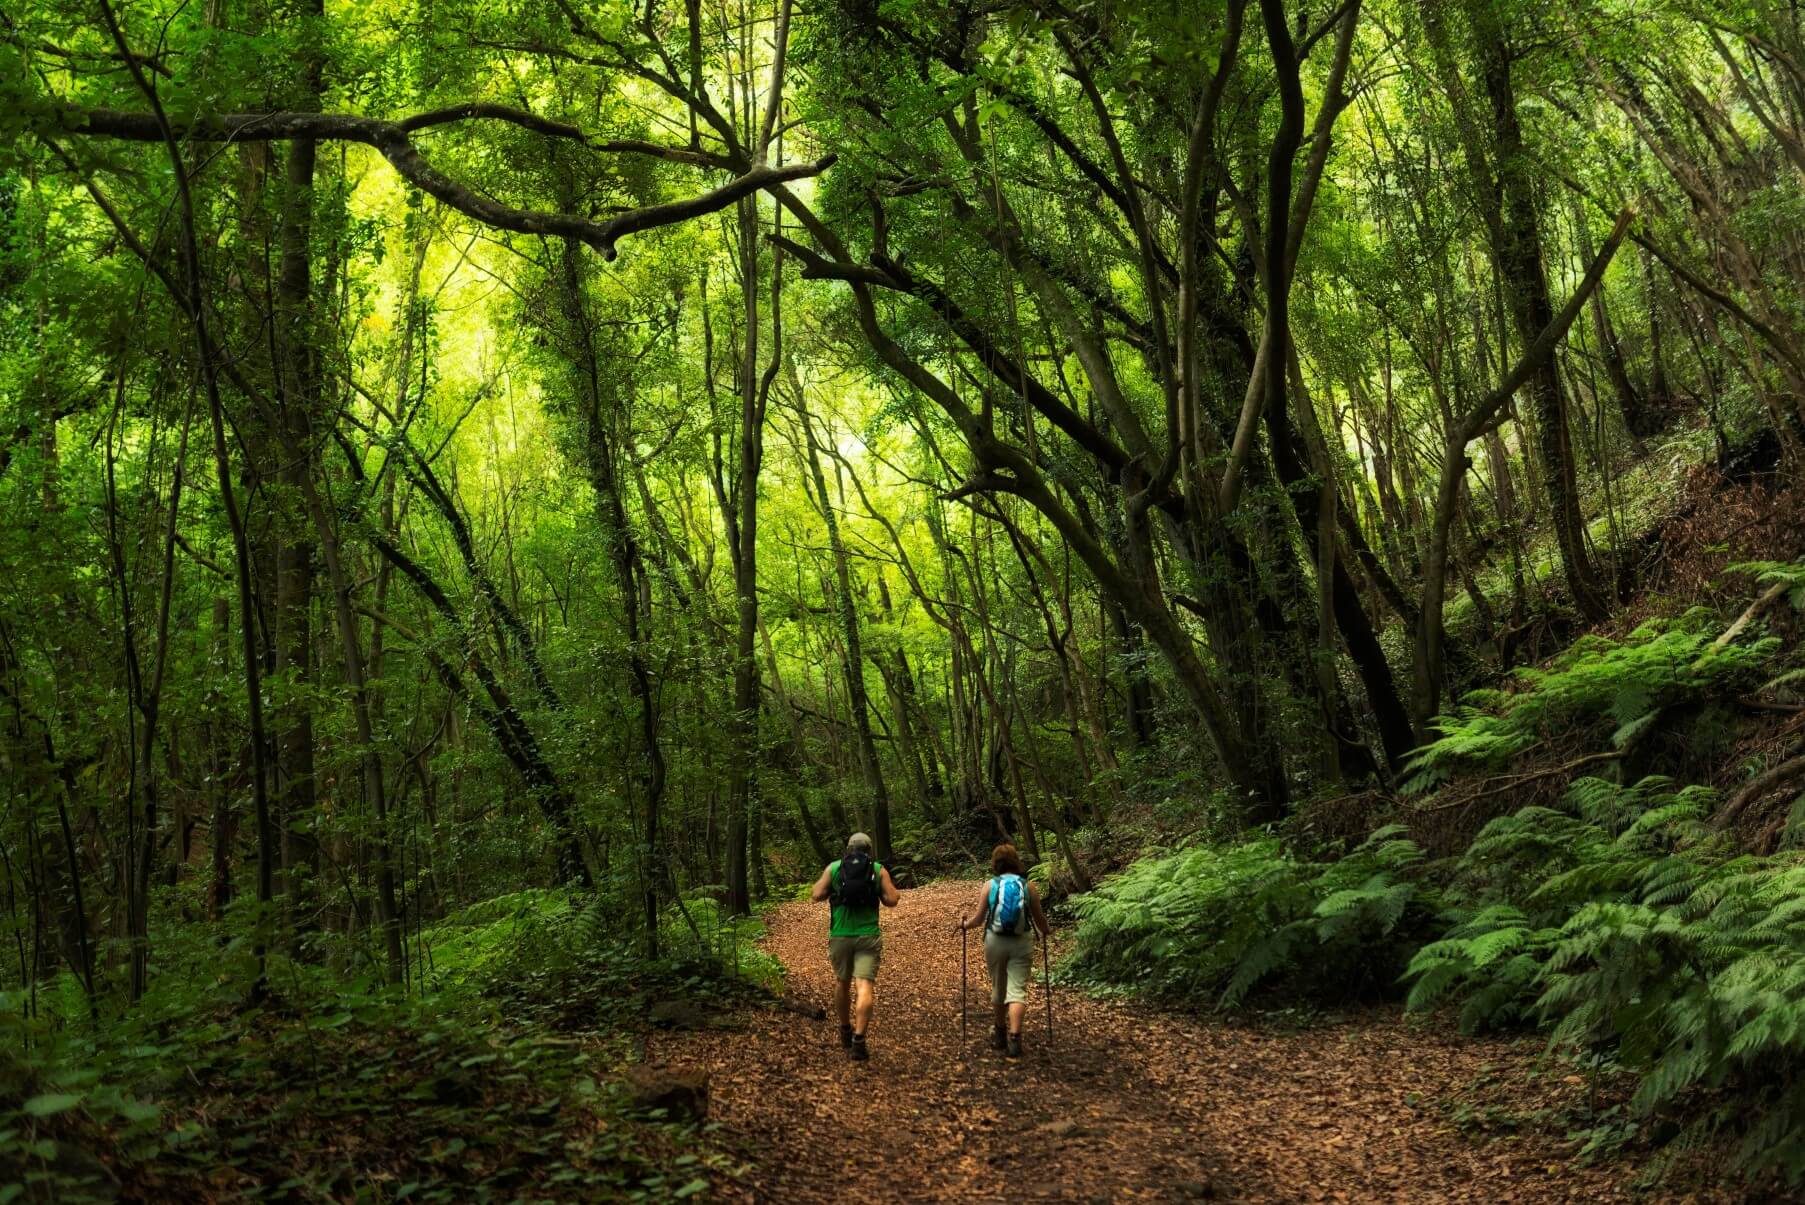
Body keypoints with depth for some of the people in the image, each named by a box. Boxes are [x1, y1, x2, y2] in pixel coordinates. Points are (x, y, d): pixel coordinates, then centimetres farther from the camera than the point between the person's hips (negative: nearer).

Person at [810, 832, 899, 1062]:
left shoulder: (834, 867, 4)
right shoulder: (878, 869, 2)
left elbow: (816, 895, -3)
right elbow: (891, 900, -2)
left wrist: (833, 890, 16)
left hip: (840, 936, 2)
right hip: (868, 936, -2)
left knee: (843, 983, 21)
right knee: (865, 986, -8)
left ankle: (845, 1031, 36)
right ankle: (858, 1040, -21)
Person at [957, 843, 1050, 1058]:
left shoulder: (990, 885, -1)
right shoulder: (1028, 886, 0)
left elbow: (978, 919, 1)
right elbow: (1039, 917, 6)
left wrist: (964, 924, 22)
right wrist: (1045, 931, 28)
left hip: (995, 941, 1)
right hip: (1021, 942, -1)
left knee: (998, 989, 16)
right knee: (1017, 990, -2)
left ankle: (1000, 1035, 31)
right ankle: (1014, 1037, -16)